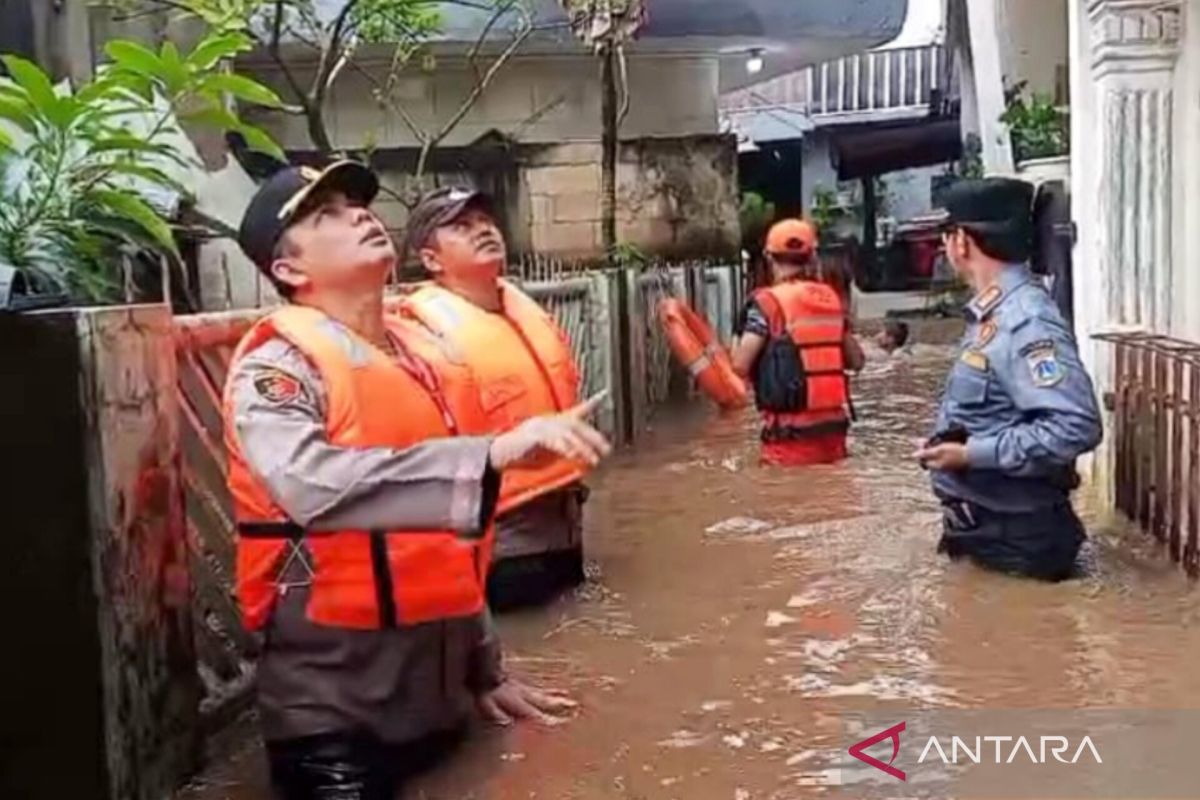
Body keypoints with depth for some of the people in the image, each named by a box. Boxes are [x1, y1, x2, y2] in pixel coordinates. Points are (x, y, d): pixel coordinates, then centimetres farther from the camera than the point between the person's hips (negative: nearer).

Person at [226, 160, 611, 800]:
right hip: (335, 699, -7)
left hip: (439, 680, 7)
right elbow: (313, 483, -33)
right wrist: (495, 452, -39)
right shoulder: (275, 366, -12)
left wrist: (484, 667, 19)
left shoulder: (416, 353, 10)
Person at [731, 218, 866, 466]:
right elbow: (856, 360, 11)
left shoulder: (768, 302, -9)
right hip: (833, 425, 5)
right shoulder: (832, 297, 7)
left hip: (791, 431, -5)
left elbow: (741, 365, -15)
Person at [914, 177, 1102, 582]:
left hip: (1014, 538, -9)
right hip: (984, 525, 9)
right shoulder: (993, 312, 6)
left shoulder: (1025, 320, -24)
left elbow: (1076, 427, -31)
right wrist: (955, 446, 3)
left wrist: (972, 454, -26)